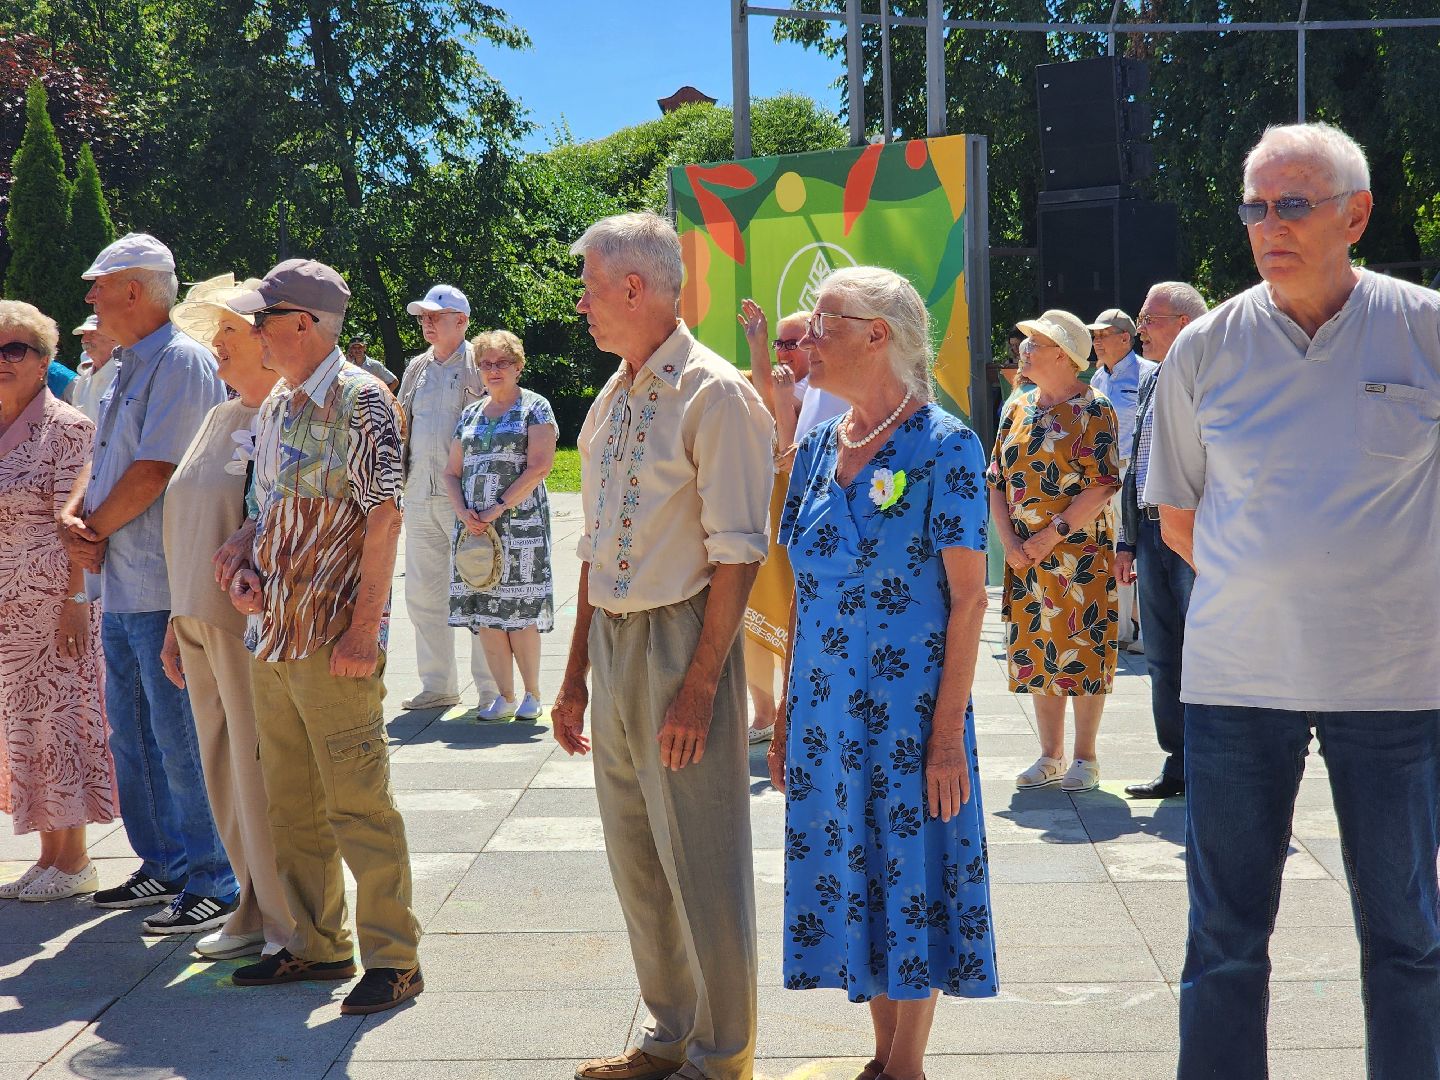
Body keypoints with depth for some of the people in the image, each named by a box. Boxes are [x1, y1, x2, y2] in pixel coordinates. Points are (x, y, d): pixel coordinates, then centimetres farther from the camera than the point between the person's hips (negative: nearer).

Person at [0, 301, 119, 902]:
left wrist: (75, 599, -19)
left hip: (52, 600, -8)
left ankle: (72, 859, 7)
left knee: (57, 719, -3)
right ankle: (50, 854, 18)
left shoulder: (65, 427, -9)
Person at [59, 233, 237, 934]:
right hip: (120, 586, 10)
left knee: (179, 740, -5)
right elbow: (102, 461, 17)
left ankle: (214, 884, 4)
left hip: (164, 590, -10)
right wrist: (73, 517, -3)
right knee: (132, 736, 16)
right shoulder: (126, 368, 17)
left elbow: (153, 471, -19)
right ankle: (164, 866, 28)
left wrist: (95, 530, -7)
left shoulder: (181, 362, -13)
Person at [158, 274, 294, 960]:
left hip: (253, 625, -8)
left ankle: (293, 928, 8)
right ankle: (254, 910, 23)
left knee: (266, 776, -2)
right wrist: (177, 624, 20)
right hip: (201, 621, 8)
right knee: (225, 774, 12)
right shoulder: (220, 418, 16)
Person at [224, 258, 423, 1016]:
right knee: (292, 802, 14)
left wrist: (363, 630, -19)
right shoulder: (275, 405, 14)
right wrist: (247, 570, 3)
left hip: (335, 638, -8)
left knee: (358, 803, -4)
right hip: (272, 633, 9)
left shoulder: (360, 400, -11)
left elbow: (384, 519, -15)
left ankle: (392, 958, 5)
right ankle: (318, 945, 26)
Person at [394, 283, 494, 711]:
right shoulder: (417, 369, 17)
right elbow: (400, 426, 25)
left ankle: (492, 689, 3)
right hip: (419, 496, 7)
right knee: (423, 594, 9)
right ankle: (438, 686, 18)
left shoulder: (479, 366, -3)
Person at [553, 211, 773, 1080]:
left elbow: (737, 554, -18)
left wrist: (699, 685, -22)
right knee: (637, 860, 17)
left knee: (702, 863, 1)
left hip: (680, 642, -8)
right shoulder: (612, 402, 12)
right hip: (611, 641, 8)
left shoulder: (713, 395, -13)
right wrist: (577, 672, 18)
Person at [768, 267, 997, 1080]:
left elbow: (968, 599, -11)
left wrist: (947, 732, -15)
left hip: (908, 709, -6)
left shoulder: (944, 447, -10)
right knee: (849, 878, 12)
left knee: (911, 880, 4)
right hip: (826, 710, 6)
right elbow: (803, 591, 12)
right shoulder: (819, 447, 8)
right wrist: (787, 715, 10)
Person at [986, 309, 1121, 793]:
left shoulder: (1092, 409, -7)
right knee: (1035, 650, 9)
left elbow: (1102, 487, -14)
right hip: (1026, 555, 6)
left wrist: (1053, 534, -18)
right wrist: (1010, 542, -3)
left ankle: (1085, 758, 8)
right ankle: (1050, 756, 18)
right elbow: (997, 482, 10)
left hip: (1080, 553, -6)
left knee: (1082, 649, -2)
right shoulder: (1016, 408, 12)